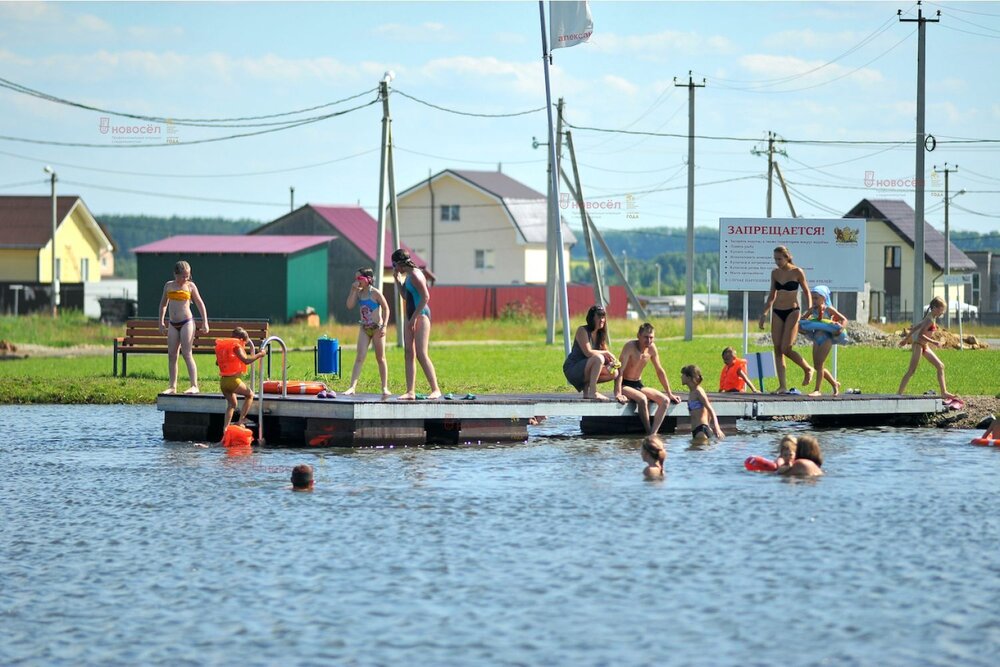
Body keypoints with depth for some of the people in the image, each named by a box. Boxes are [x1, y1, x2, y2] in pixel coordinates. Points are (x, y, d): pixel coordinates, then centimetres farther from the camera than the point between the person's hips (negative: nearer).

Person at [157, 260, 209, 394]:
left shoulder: (190, 286, 0)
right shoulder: (169, 286, 9)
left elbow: (200, 304, 5)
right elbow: (163, 304, 22)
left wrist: (205, 322, 0)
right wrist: (161, 321, 19)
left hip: (187, 322, -4)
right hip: (173, 324, 4)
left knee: (187, 354, -10)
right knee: (171, 355, 3)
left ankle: (194, 386, -10)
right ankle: (172, 386, 9)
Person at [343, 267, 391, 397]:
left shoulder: (375, 293, -12)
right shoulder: (359, 293, 3)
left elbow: (386, 309, -9)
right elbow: (350, 305, -7)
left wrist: (384, 326, -15)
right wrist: (353, 290, -12)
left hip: (376, 328, -4)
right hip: (364, 328, 4)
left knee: (380, 358, 4)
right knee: (360, 357, -6)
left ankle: (385, 387, 13)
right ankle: (352, 387, -14)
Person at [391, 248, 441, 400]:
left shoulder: (415, 275, -13)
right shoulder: (408, 275, 16)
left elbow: (425, 297, -20)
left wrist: (414, 317, -20)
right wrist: (398, 281, 16)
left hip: (421, 315, -10)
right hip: (411, 316, 10)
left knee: (421, 354, -13)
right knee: (409, 353, 5)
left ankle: (435, 390, -11)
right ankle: (410, 392, 5)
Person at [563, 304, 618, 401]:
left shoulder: (600, 334, 11)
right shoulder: (582, 331, -13)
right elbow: (588, 352, -23)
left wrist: (610, 361, -12)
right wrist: (606, 353, -16)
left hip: (584, 371, 8)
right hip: (572, 369, -8)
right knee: (598, 358, -32)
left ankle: (587, 387, 5)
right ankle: (592, 393, -31)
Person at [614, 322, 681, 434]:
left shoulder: (651, 348, 0)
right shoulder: (630, 346, -19)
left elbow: (660, 371, 11)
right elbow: (620, 371, -25)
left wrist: (669, 394, 11)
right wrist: (618, 394, -34)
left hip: (638, 385, 7)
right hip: (624, 385, -7)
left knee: (665, 400, -14)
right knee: (642, 399, -35)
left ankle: (653, 433, -24)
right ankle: (649, 433, -25)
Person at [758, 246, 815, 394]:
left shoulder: (797, 272, -5)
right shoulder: (775, 273, 8)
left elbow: (807, 292, 2)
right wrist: (764, 314, 11)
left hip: (792, 312, -5)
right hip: (777, 312, 5)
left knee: (786, 348, -15)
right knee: (777, 349, -2)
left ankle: (808, 369, 10)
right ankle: (783, 386, -1)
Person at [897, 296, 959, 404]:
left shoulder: (931, 318, 10)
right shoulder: (930, 320, -18)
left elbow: (915, 327, 19)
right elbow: (920, 334, -25)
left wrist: (906, 338, 27)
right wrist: (934, 342, -24)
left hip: (924, 346, 10)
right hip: (918, 344, -10)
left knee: (940, 366, 9)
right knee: (911, 370, -12)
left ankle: (944, 392, 12)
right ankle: (898, 394, -13)